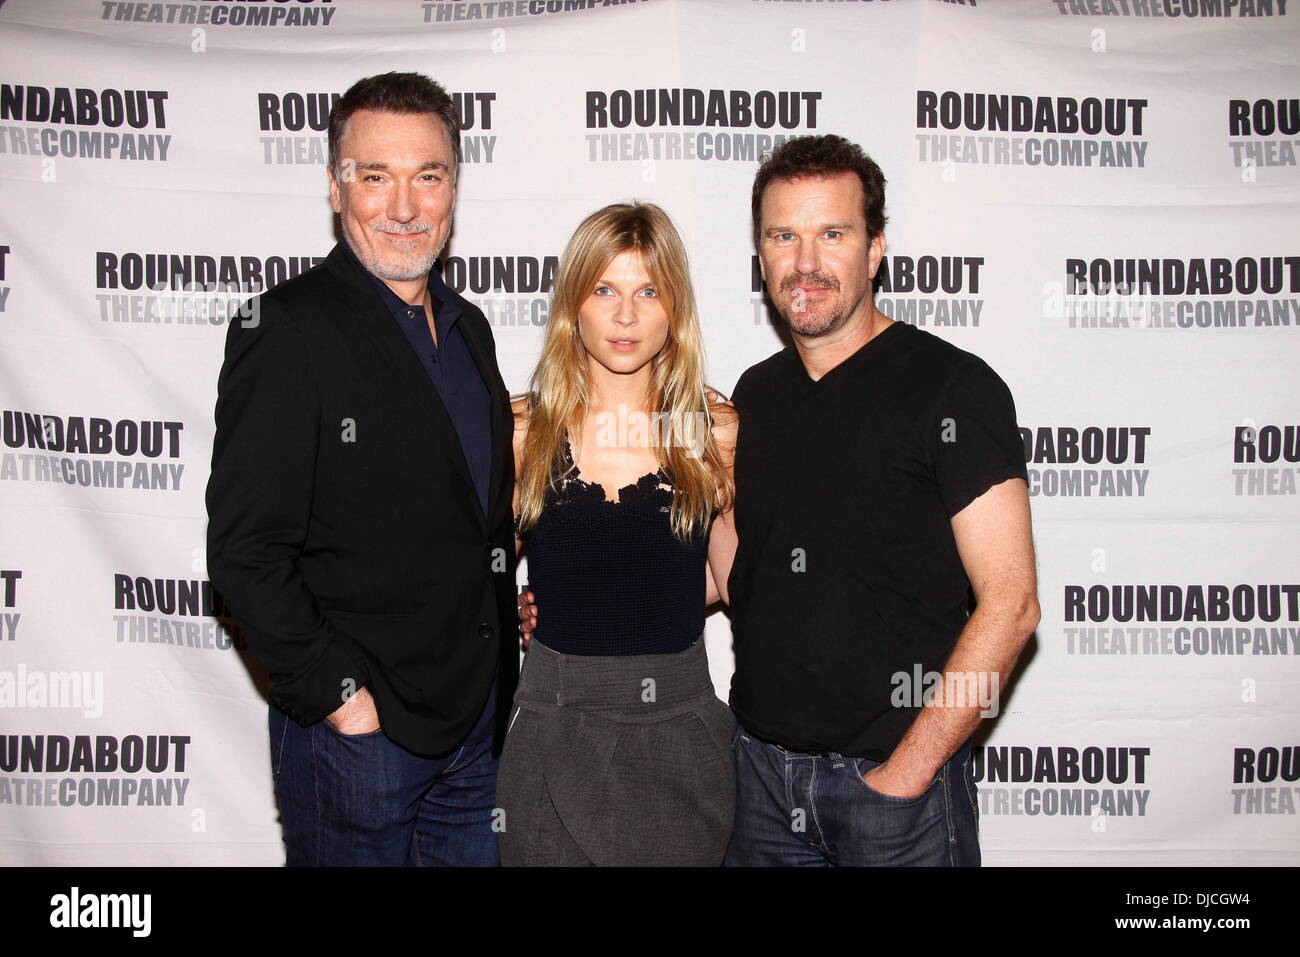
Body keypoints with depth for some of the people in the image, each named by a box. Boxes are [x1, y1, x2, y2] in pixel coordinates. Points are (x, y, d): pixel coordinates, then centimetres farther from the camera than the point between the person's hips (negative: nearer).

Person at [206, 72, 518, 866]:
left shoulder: (468, 329, 9)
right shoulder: (288, 330, -13)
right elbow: (245, 548, -16)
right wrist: (340, 695, -16)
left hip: (480, 717, 7)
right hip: (357, 731, -6)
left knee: (478, 855, 19)